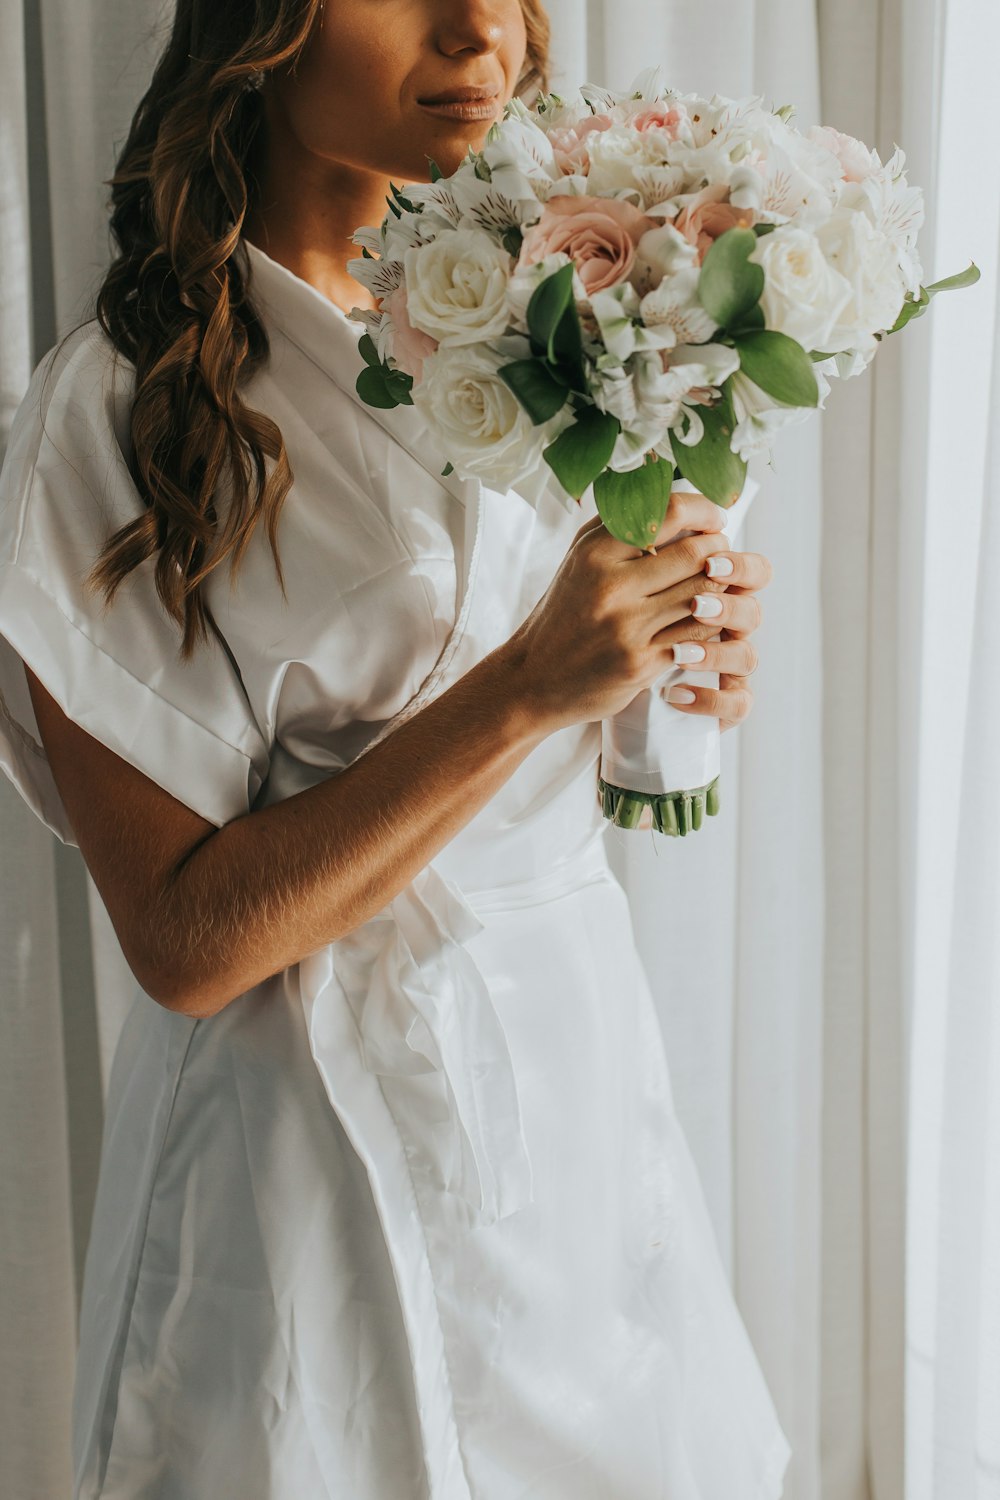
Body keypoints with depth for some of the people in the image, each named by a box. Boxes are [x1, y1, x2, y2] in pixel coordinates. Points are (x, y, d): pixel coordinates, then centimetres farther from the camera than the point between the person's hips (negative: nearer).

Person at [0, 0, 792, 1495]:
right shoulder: (124, 396, -15)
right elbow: (187, 938, -19)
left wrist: (690, 664, -9)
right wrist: (528, 687, -25)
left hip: (590, 1080, 6)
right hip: (332, 1152, -6)